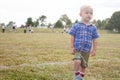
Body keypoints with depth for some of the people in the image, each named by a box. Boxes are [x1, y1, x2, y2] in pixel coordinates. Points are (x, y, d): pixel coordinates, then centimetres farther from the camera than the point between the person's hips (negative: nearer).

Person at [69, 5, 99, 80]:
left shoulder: (93, 27, 0)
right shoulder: (76, 26, -5)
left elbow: (95, 40, 5)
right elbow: (72, 37, -1)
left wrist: (94, 50, 4)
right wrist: (72, 47, -3)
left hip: (87, 50, 3)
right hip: (77, 49, -3)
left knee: (83, 65, 13)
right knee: (77, 61, -26)